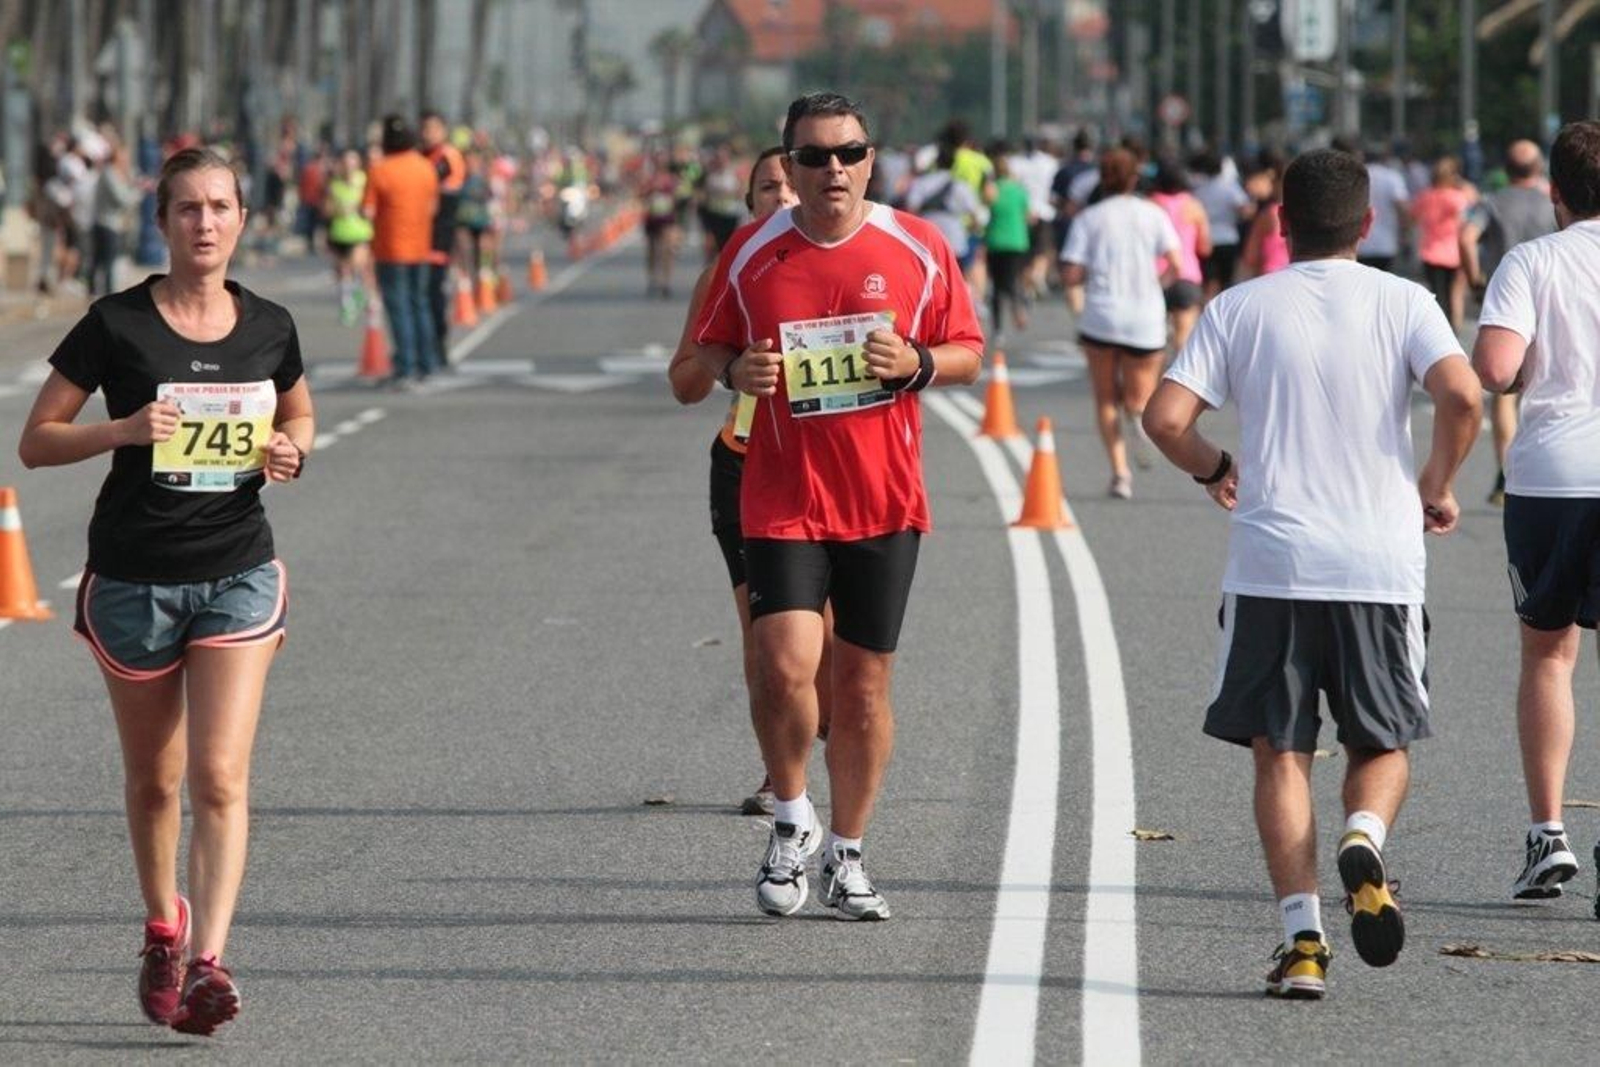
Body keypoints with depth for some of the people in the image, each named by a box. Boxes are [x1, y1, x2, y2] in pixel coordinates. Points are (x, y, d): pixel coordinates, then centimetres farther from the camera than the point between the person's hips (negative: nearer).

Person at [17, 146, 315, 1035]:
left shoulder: (268, 328, 2)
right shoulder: (116, 325, -7)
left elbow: (299, 416, 21)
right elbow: (36, 441, -3)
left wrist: (291, 451, -2)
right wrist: (125, 429, -20)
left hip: (237, 574, 1)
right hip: (134, 579, -1)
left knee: (221, 775, -13)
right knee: (154, 778, 12)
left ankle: (208, 961, -18)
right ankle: (163, 928, 36)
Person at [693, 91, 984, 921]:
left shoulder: (917, 248, 0)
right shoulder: (752, 253, 0)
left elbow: (969, 353, 7)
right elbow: (710, 347, 12)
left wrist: (916, 364, -14)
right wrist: (737, 371, -11)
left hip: (885, 503, 1)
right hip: (783, 501, -1)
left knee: (864, 682, 6)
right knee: (787, 667, -16)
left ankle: (846, 855, 22)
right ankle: (792, 822, 10)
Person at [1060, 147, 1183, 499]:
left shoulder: (1088, 219, 1)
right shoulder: (1153, 214, 3)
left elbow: (1071, 276, -4)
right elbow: (1175, 265, -6)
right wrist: (1154, 282, 13)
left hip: (1100, 318, -1)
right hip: (1146, 321, 1)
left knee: (1106, 399, 13)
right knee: (1139, 398, 15)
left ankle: (1119, 471, -2)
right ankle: (1140, 415, -22)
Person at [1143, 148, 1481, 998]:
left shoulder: (1240, 308, 2)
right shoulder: (1402, 301, 1)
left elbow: (1165, 418, -5)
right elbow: (1460, 394, -14)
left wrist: (1215, 471, 15)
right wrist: (1437, 486, 3)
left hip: (1269, 566, 0)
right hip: (1381, 562, 0)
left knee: (1279, 751, 8)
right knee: (1381, 743, 16)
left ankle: (1302, 937, -3)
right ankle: (1364, 841, -16)